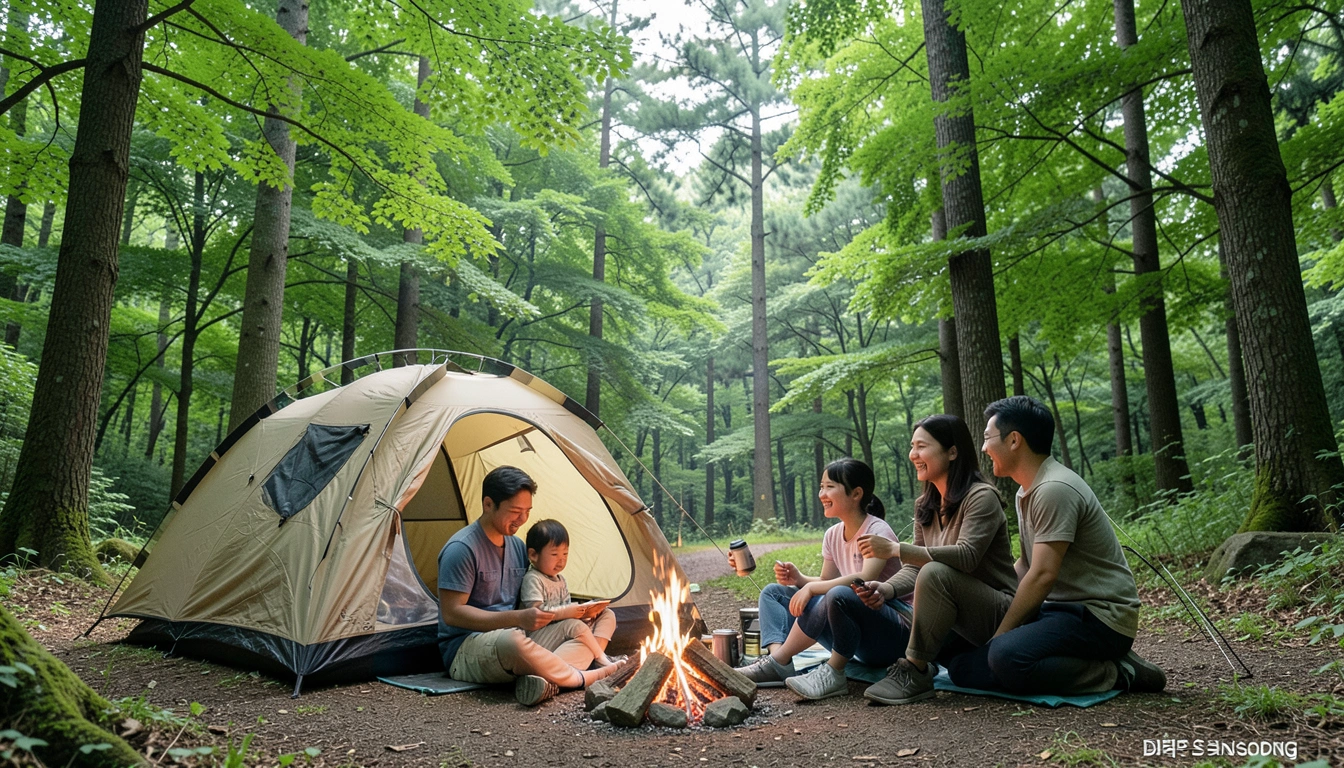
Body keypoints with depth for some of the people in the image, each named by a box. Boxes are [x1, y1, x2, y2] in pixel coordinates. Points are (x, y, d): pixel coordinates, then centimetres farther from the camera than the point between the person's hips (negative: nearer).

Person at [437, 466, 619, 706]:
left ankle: (544, 680, -32)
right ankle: (586, 677, -20)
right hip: (466, 653, -8)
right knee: (512, 641, -41)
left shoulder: (518, 546, 12)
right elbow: (451, 613, -19)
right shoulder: (462, 549, -14)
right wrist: (518, 618, -26)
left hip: (514, 637, 8)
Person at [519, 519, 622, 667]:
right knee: (575, 625, -35)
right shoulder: (532, 579, -13)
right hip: (537, 635, -9)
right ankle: (601, 658, -19)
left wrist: (582, 611, -6)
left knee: (607, 615, 3)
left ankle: (596, 653, -19)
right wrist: (567, 612, -27)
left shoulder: (561, 580, 16)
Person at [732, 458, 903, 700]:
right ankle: (776, 657, -21)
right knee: (773, 592, 4)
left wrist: (811, 588, -31)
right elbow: (826, 582, 10)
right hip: (854, 636, 8)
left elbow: (866, 579, -30)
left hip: (891, 633, -8)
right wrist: (799, 579, -9)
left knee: (837, 596, -39)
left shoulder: (878, 531, -14)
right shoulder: (833, 535, 8)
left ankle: (778, 662, -24)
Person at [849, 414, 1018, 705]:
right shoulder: (925, 506, 9)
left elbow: (966, 556, -29)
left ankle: (914, 671, -24)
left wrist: (894, 549, -31)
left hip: (997, 613, -8)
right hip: (957, 620, 8)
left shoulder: (981, 497, -14)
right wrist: (886, 589, -19)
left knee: (936, 573, -34)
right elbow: (914, 568, 3)